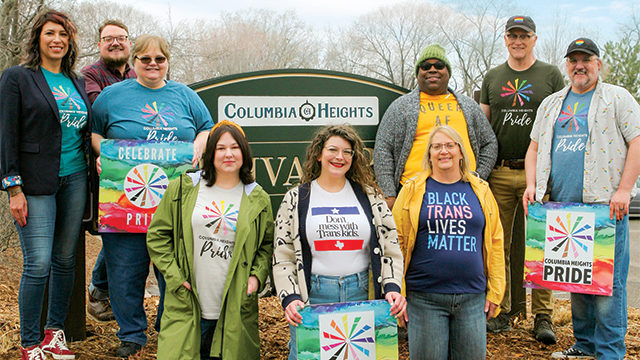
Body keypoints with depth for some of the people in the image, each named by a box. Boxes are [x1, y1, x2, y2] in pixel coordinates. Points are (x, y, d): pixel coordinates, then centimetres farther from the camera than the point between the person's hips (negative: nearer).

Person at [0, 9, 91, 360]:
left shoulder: (76, 82, 14)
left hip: (74, 180, 5)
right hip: (36, 183, -5)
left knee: (65, 259, 8)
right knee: (38, 264, -7)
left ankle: (55, 331, 22)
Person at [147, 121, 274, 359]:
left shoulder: (258, 199, 8)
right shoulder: (182, 188, 4)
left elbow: (268, 245, 15)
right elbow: (157, 235, 7)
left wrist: (257, 276, -2)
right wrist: (173, 276, -2)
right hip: (185, 306, -1)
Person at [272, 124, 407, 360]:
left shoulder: (370, 196, 9)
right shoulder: (296, 199, 6)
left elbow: (390, 249, 7)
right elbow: (282, 257, 3)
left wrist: (392, 288, -8)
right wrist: (290, 298, -10)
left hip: (362, 294, 1)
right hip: (313, 296, -1)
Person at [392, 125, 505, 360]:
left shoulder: (480, 191, 10)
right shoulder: (413, 191, 3)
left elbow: (495, 242, 11)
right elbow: (397, 243, 0)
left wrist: (495, 292, 6)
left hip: (472, 297, 2)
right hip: (425, 297, -2)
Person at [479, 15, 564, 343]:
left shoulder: (551, 75, 7)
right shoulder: (492, 78, 14)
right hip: (498, 173, 3)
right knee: (497, 247, 4)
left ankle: (543, 318, 5)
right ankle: (500, 313, 14)